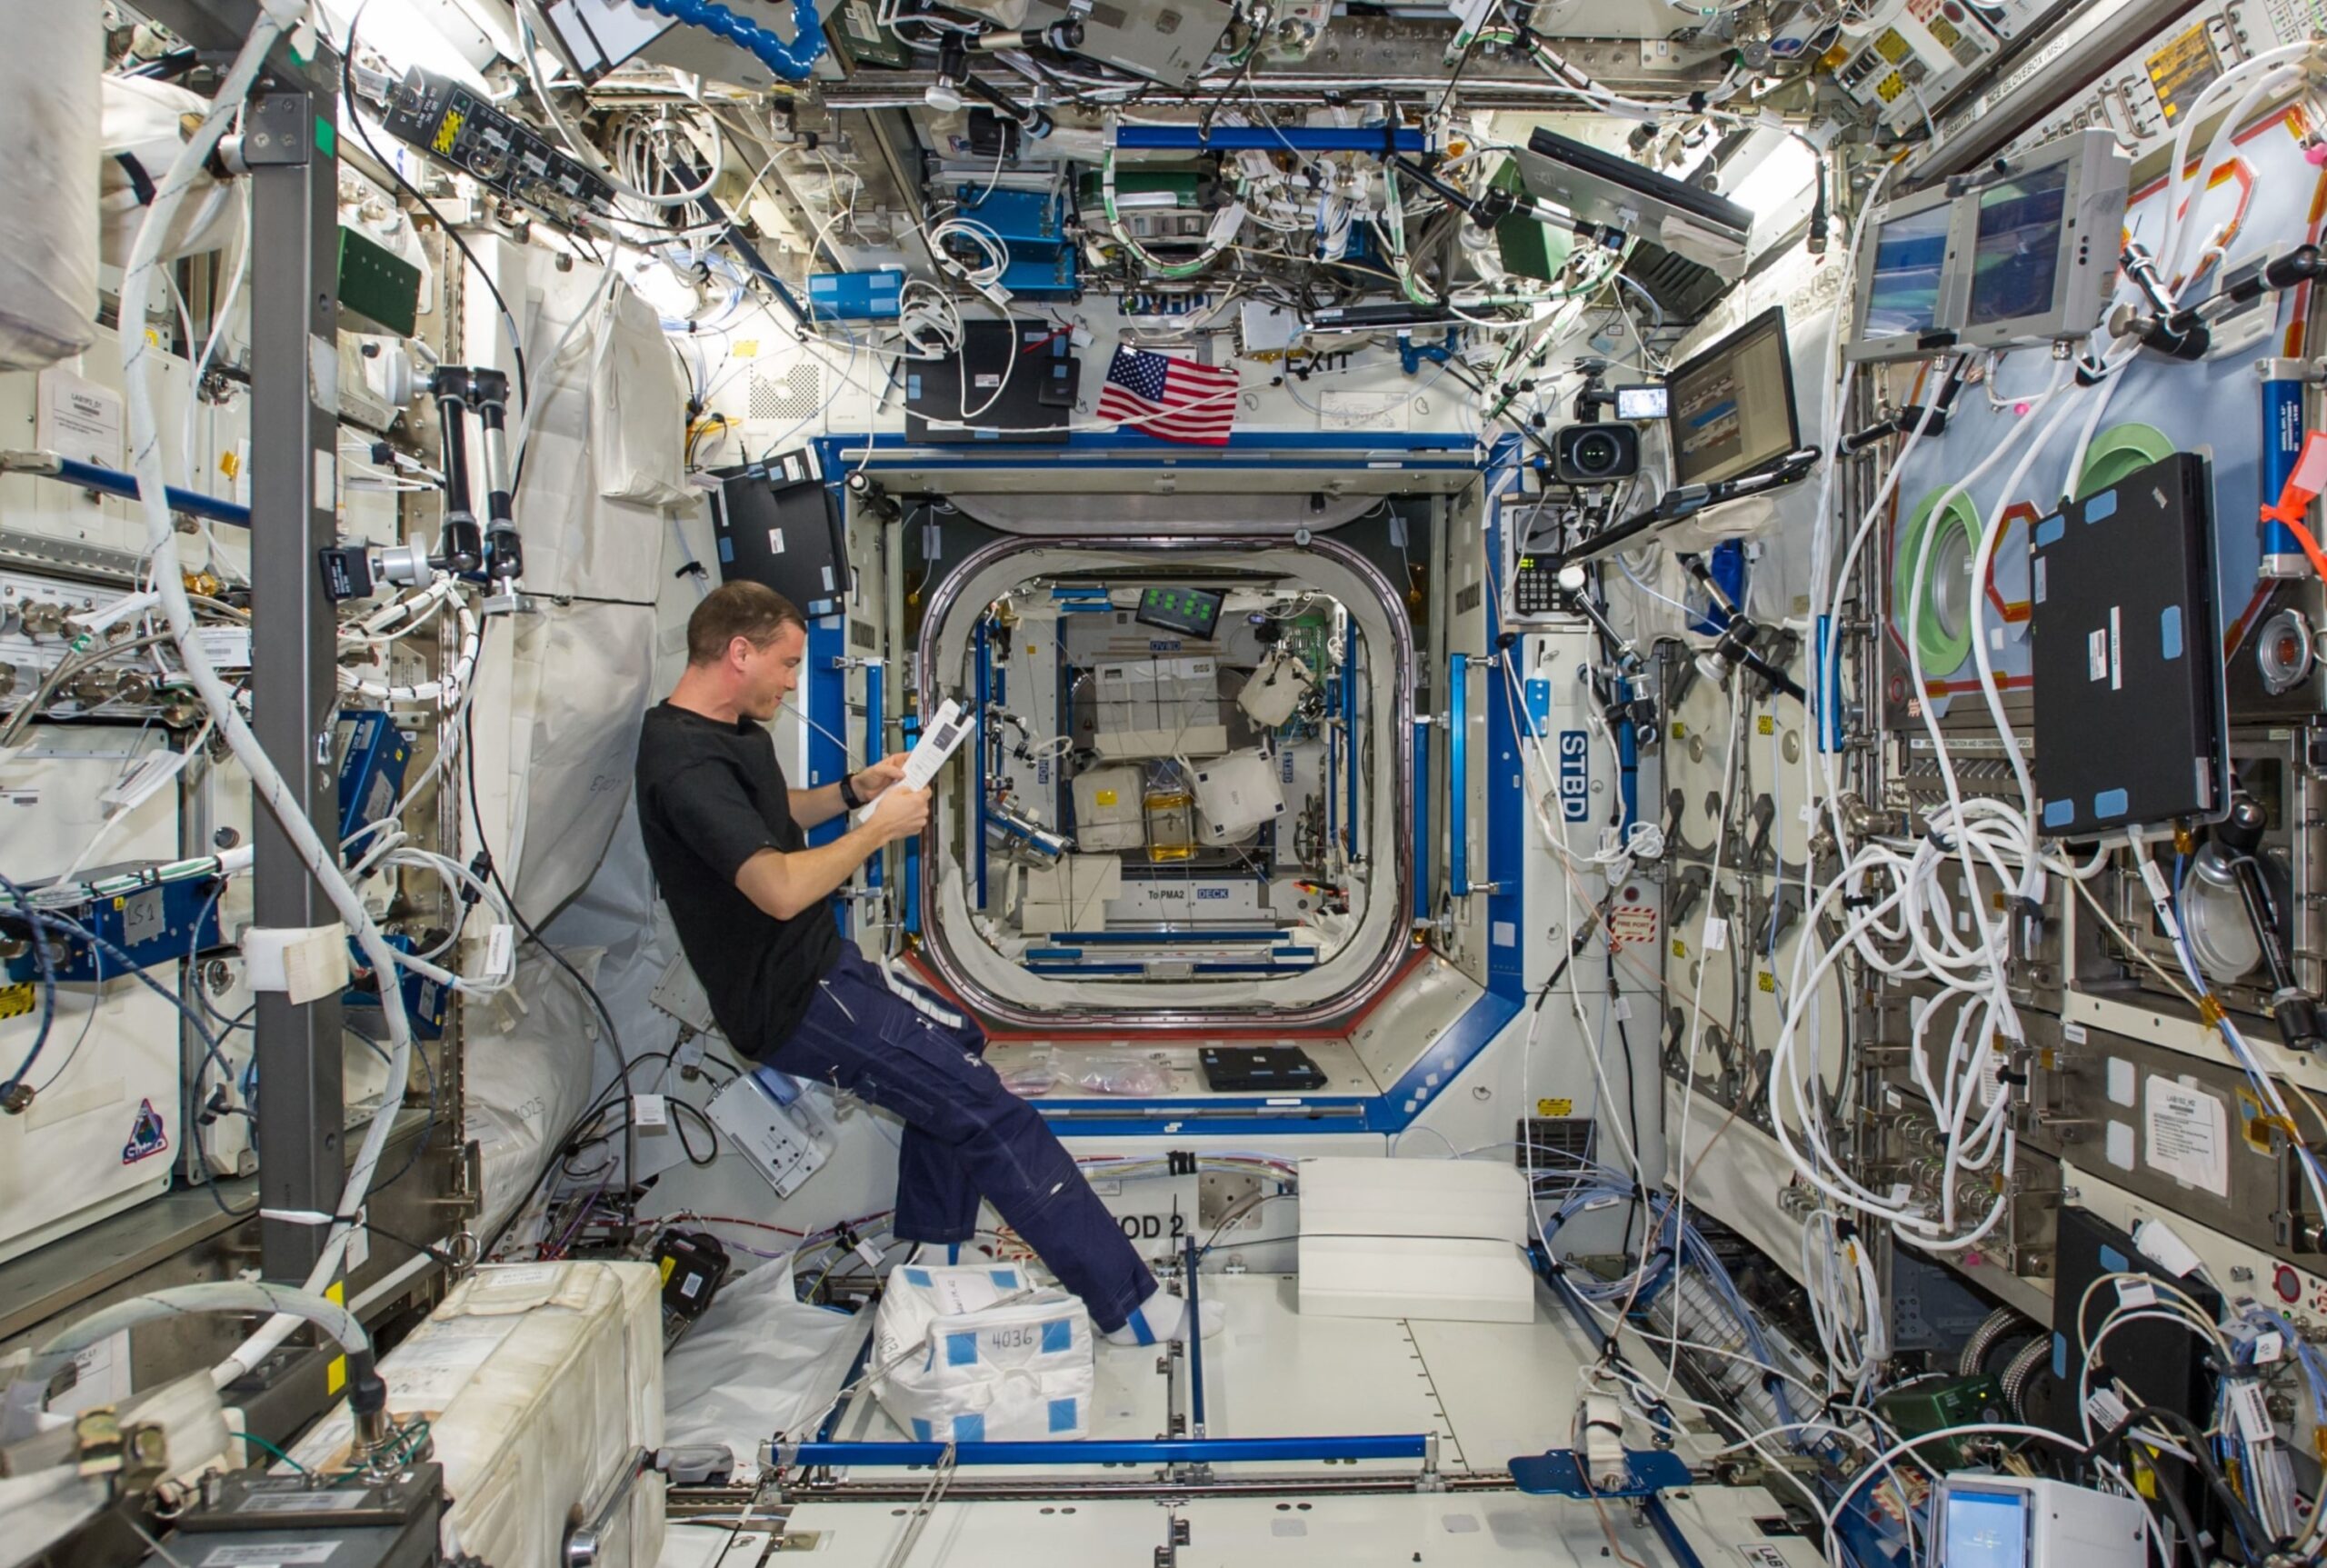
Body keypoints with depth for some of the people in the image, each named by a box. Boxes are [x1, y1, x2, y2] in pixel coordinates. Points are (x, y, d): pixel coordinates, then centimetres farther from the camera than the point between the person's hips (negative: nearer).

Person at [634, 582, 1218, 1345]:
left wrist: (855, 790, 10)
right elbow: (781, 888, -35)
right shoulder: (686, 764, -25)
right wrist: (879, 827, -20)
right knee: (990, 1114, -12)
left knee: (954, 1045, 27)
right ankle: (1127, 1305, -4)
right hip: (792, 1002, -11)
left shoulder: (724, 732, 8)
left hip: (815, 964, 11)